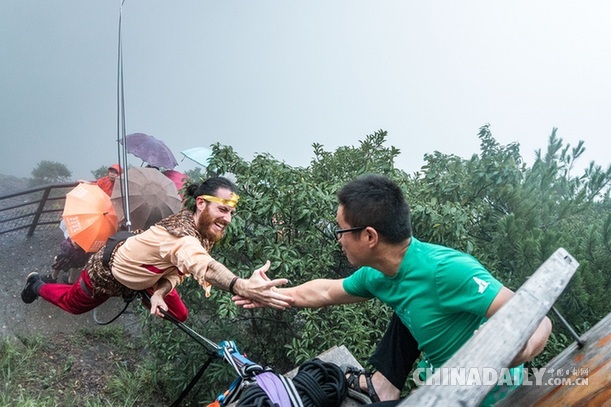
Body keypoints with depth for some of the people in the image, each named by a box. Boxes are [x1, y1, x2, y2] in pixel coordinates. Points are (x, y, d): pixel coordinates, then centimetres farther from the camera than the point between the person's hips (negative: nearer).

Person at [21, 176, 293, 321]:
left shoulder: (207, 230, -17)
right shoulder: (181, 233, -46)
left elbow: (178, 267, -14)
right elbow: (202, 266, -66)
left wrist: (160, 293, -33)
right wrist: (244, 288, -82)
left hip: (141, 278, 6)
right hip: (109, 273, -6)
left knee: (180, 316, 8)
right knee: (73, 305, 22)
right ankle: (38, 286, 52)